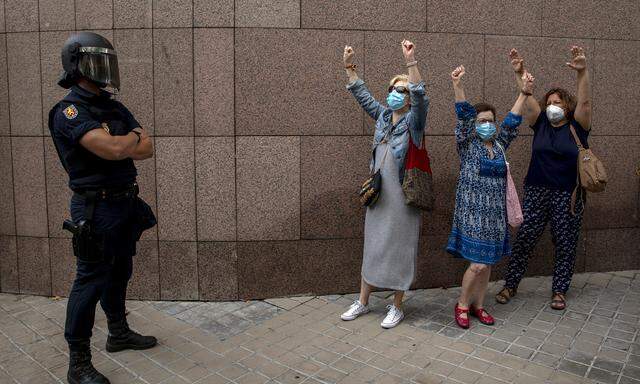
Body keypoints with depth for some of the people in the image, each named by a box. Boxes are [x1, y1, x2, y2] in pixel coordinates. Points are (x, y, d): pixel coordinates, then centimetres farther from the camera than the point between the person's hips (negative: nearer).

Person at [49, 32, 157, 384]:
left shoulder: (115, 108, 11)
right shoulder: (69, 111, -15)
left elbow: (147, 149, 4)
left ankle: (119, 334, 36)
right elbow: (114, 149, -28)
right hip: (96, 208, -8)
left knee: (119, 273, 19)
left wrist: (118, 147, -12)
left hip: (126, 203, 8)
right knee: (91, 281, -2)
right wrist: (133, 137, -7)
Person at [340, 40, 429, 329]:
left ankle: (397, 307, 20)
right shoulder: (382, 115, 9)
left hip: (403, 194, -5)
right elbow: (362, 95, 16)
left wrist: (411, 61, -34)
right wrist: (349, 66, 9)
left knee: (399, 248, 4)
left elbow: (420, 96, -24)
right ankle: (362, 302, 26)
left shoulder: (414, 119, -6)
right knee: (373, 245, 13)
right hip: (378, 193, 6)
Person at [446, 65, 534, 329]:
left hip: (495, 213, 6)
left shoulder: (499, 144, 11)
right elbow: (463, 116, -15)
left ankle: (478, 305, 24)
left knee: (487, 262, 10)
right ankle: (462, 305, 12)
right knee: (478, 263, -8)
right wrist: (457, 86, -27)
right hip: (472, 211, -5)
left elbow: (512, 121, 14)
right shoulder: (468, 145, -3)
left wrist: (524, 93, 9)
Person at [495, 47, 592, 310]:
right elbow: (527, 98, -6)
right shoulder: (540, 124, 6)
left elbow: (585, 100, -16)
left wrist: (582, 72, -31)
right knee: (523, 240, 3)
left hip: (569, 196, -1)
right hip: (536, 192, 1)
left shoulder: (577, 126, 0)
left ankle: (559, 291, 22)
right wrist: (519, 73, -21)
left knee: (565, 245, 7)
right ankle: (510, 285, 14)